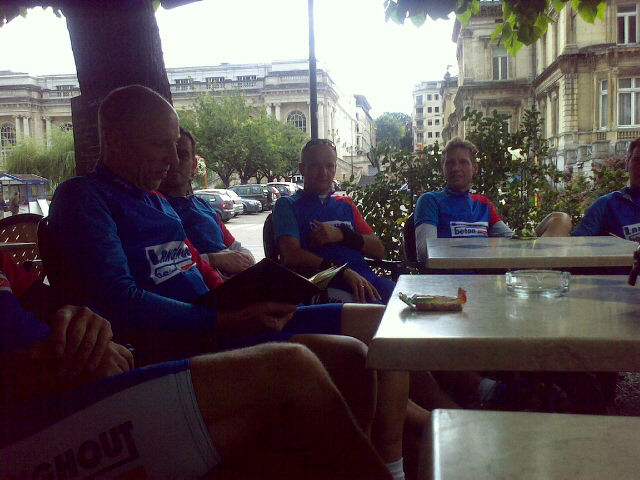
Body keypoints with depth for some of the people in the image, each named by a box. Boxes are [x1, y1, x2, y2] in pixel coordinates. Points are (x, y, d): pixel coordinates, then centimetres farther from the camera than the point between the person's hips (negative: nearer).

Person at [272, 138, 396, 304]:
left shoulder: (345, 204, 25)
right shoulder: (288, 205, 10)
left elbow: (379, 250, 16)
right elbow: (292, 256, -8)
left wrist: (342, 235, -4)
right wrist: (345, 271, -19)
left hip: (366, 279, 6)